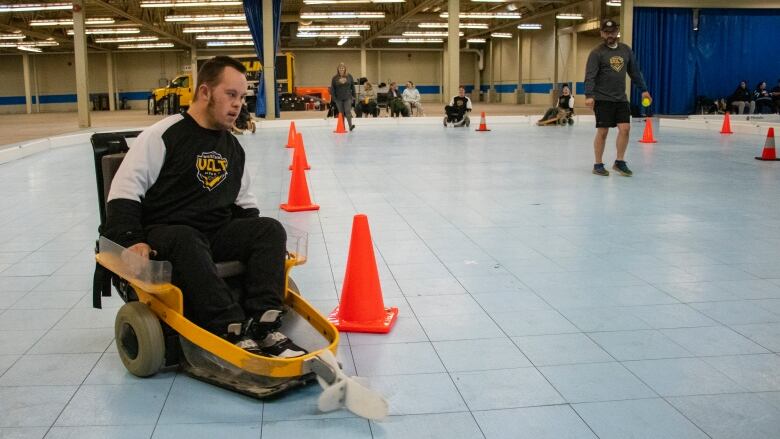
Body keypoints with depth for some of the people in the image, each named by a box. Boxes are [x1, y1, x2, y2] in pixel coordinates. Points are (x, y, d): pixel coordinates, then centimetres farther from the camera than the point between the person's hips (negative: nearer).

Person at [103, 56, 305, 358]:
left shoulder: (234, 148, 15)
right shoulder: (163, 135, -6)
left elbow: (244, 204, 23)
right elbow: (124, 193, -10)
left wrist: (261, 240, 7)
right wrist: (132, 241, -23)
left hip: (218, 234, 6)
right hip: (164, 234, -6)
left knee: (270, 229, -19)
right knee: (186, 241, -39)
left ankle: (262, 325, -32)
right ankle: (232, 331, -43)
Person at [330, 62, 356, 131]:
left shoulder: (349, 76, 3)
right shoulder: (335, 78, 0)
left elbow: (353, 87, 8)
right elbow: (332, 89, 2)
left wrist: (353, 96, 5)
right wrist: (333, 97, -4)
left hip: (348, 98, 0)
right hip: (339, 99, 0)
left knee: (348, 111, -11)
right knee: (341, 113, 5)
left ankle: (350, 126, -11)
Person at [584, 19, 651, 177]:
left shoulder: (626, 50, 10)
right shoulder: (597, 52, -6)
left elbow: (635, 71, 18)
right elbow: (590, 76, -14)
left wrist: (643, 89, 15)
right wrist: (589, 95, -26)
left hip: (621, 98, 5)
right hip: (603, 99, -5)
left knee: (625, 128, -3)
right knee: (602, 132, -1)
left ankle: (620, 162, 11)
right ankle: (598, 165, 11)